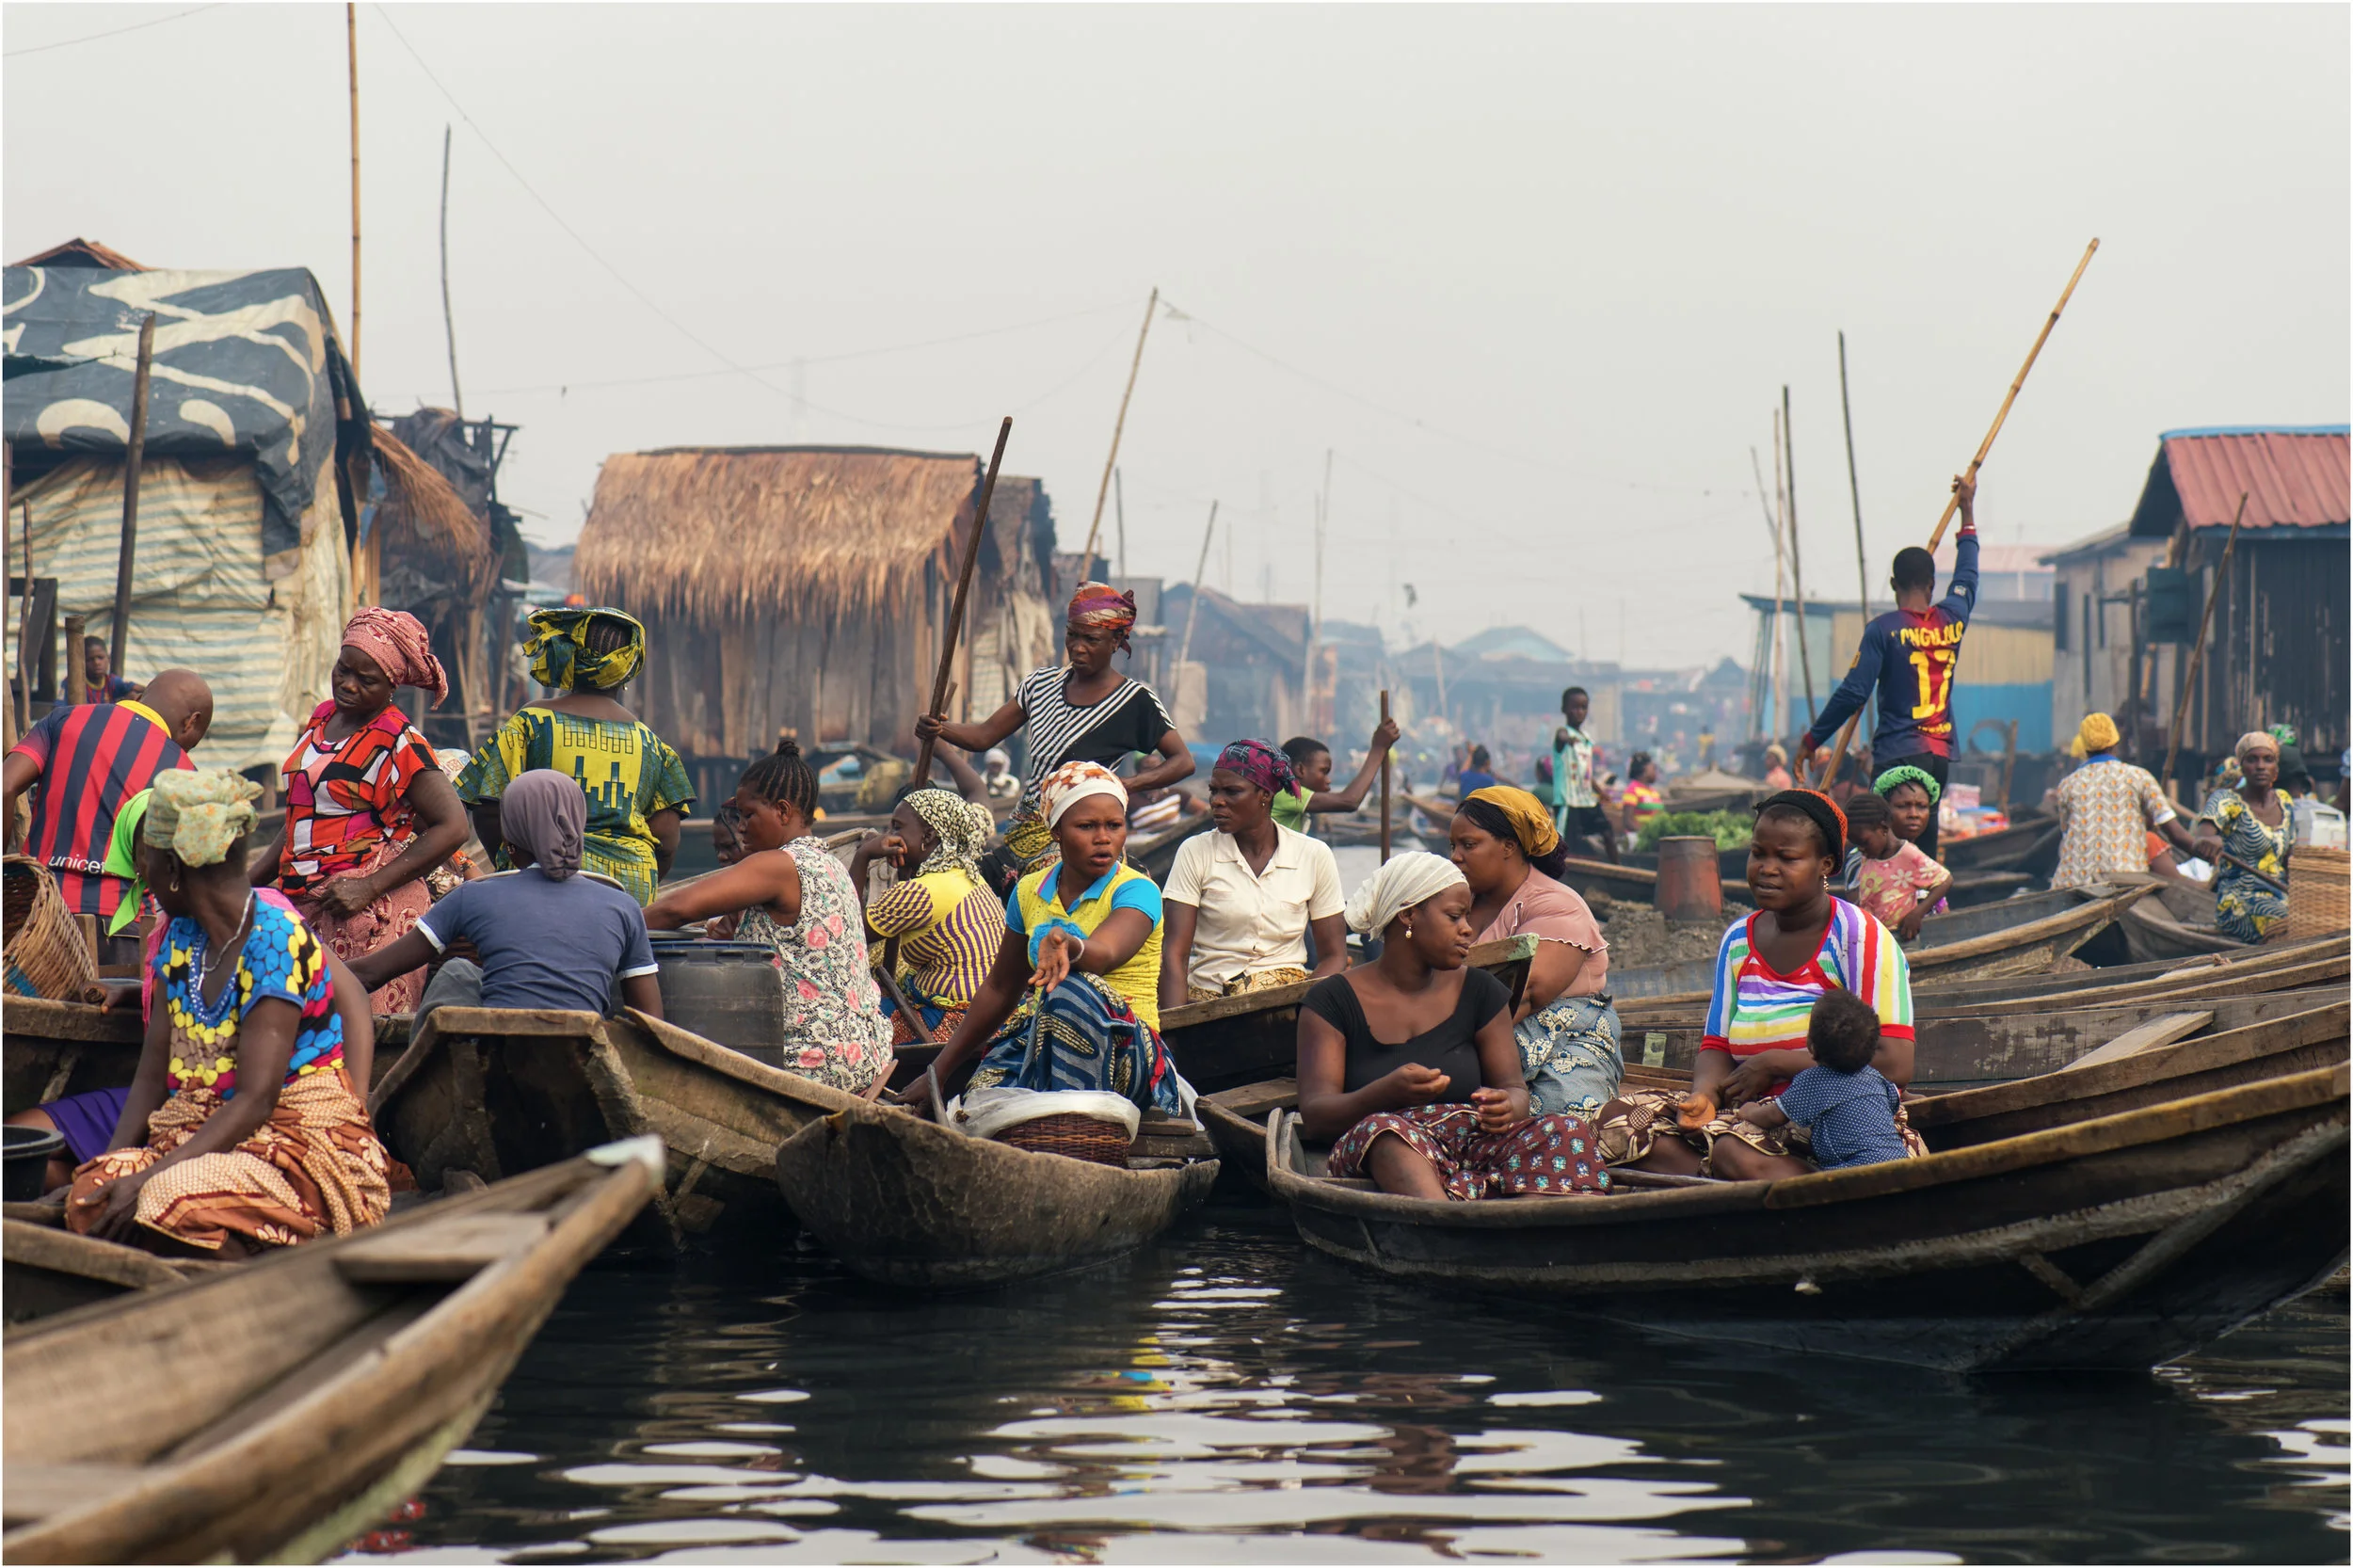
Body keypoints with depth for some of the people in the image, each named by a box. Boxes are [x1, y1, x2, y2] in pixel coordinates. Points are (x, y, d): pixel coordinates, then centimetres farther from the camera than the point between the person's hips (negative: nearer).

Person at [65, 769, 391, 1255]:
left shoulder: (275, 938, -14)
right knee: (92, 1194, -25)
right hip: (199, 1138, 7)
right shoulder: (181, 938, 11)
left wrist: (151, 1178, -28)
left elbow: (256, 1100, -21)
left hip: (303, 1142, -7)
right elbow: (151, 1076, 10)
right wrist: (110, 1162, -8)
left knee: (177, 1203, -37)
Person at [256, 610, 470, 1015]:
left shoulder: (398, 742, -7)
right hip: (302, 902, 7)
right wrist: (251, 878, 20)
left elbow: (452, 826, -15)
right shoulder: (321, 719, 16)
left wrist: (371, 887, -18)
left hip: (369, 911, -7)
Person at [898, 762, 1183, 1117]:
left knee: (1073, 990, -38)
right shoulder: (1030, 892, 10)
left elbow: (1105, 953, -30)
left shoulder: (1136, 891, -8)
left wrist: (1067, 945, -55)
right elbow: (999, 990, 19)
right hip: (1038, 1040, 4)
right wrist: (939, 1073, 19)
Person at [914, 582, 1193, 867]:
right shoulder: (1042, 683, 12)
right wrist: (937, 728, -8)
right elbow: (984, 736, 13)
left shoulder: (1136, 700, -3)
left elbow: (1183, 762, -2)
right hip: (1022, 831, 5)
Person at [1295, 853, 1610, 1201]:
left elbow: (1515, 1089, 14)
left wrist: (1506, 1106, -14)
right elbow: (1314, 1117, -4)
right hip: (1377, 1159, -3)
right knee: (1383, 1131, -38)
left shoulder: (1480, 992, 17)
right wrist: (1386, 1093, -26)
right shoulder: (1332, 1002, 6)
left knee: (1567, 1134, -25)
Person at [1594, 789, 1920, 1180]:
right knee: (1617, 1116, -15)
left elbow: (1894, 1065, -15)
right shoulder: (1737, 942, 15)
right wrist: (1705, 1093, -11)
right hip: (1760, 1115, 8)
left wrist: (1774, 1063, -12)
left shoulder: (1860, 937, -5)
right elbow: (1717, 1048, 15)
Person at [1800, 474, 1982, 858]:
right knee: (1926, 847, 9)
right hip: (1941, 752, 5)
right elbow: (1967, 578, 30)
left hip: (1897, 753, -5)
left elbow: (1853, 692, -10)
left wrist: (1813, 738, 0)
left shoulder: (1884, 629, -7)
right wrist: (1967, 512, 43)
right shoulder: (1952, 619, 8)